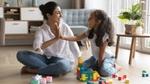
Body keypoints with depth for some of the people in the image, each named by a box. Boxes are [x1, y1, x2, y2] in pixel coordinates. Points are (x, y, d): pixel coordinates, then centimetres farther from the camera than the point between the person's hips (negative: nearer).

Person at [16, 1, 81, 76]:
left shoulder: (65, 27, -6)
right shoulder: (42, 30, -8)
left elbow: (74, 47, -4)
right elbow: (37, 47, -28)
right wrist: (55, 39, -37)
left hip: (62, 60, -2)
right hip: (47, 59, 2)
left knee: (63, 65, -40)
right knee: (21, 54, -17)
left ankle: (32, 70, -20)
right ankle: (51, 69, -23)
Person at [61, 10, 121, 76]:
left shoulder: (104, 35, -28)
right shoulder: (90, 32, -8)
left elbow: (102, 52, -23)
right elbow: (77, 38, -7)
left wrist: (99, 65, -17)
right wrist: (64, 37, -21)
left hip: (107, 58, -7)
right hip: (96, 57, 7)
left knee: (104, 71, -32)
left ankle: (115, 67, 0)